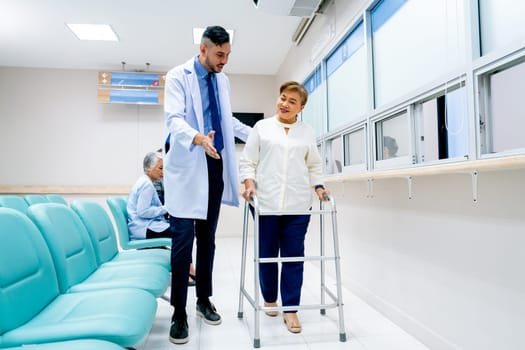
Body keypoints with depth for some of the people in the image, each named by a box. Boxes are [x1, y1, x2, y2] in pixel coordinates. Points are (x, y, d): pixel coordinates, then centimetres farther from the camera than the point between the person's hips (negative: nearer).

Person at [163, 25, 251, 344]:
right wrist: (198, 138, -37)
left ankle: (204, 300, 26)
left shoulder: (223, 80, 14)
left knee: (208, 238, 11)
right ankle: (179, 313, 8)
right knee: (183, 241, -6)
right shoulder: (178, 76, -4)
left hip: (216, 166, 6)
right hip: (187, 167, -5)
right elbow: (174, 119, -18)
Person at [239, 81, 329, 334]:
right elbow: (247, 161, 5)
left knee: (294, 256, 2)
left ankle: (290, 309, 11)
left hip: (297, 204, 1)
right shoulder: (261, 127, 9)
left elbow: (314, 166, 18)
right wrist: (249, 183, -11)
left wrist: (318, 187, 2)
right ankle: (270, 299, 29)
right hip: (266, 202, -1)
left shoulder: (307, 133, 15)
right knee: (266, 254, 9)